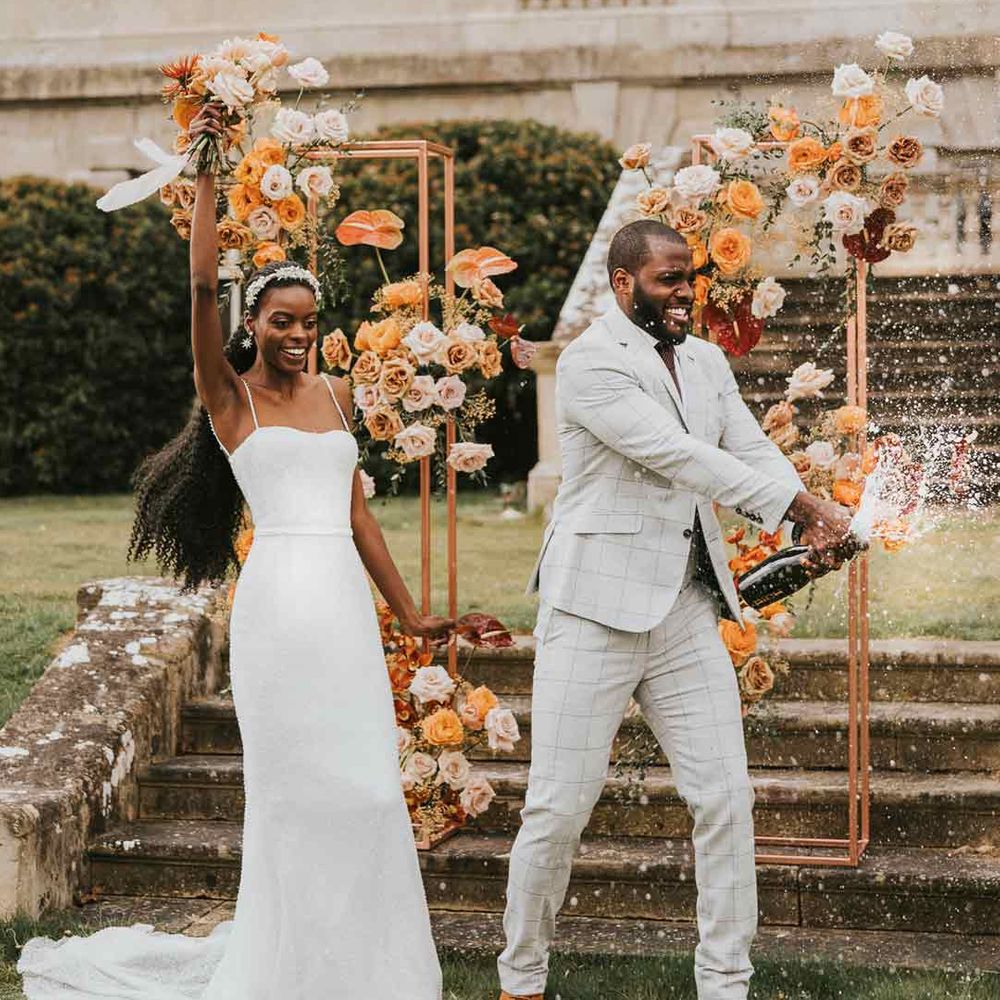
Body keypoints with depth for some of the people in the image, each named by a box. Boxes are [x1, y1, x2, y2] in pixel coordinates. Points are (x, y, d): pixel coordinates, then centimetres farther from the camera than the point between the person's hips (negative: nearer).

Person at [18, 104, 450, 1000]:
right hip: (280, 600, -5)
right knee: (296, 787, -2)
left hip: (346, 603, 5)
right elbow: (203, 286, -12)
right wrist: (207, 176, -12)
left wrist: (408, 611, 18)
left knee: (365, 787, 4)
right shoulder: (231, 397, 1)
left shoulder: (334, 396, 15)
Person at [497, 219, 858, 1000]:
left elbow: (753, 452, 5)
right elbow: (681, 457, -19)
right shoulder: (590, 364, -12)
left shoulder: (706, 362, 12)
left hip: (688, 609, 6)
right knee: (561, 807, -1)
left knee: (726, 798, 2)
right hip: (597, 610, -6)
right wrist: (805, 508, -18)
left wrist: (815, 524, -16)